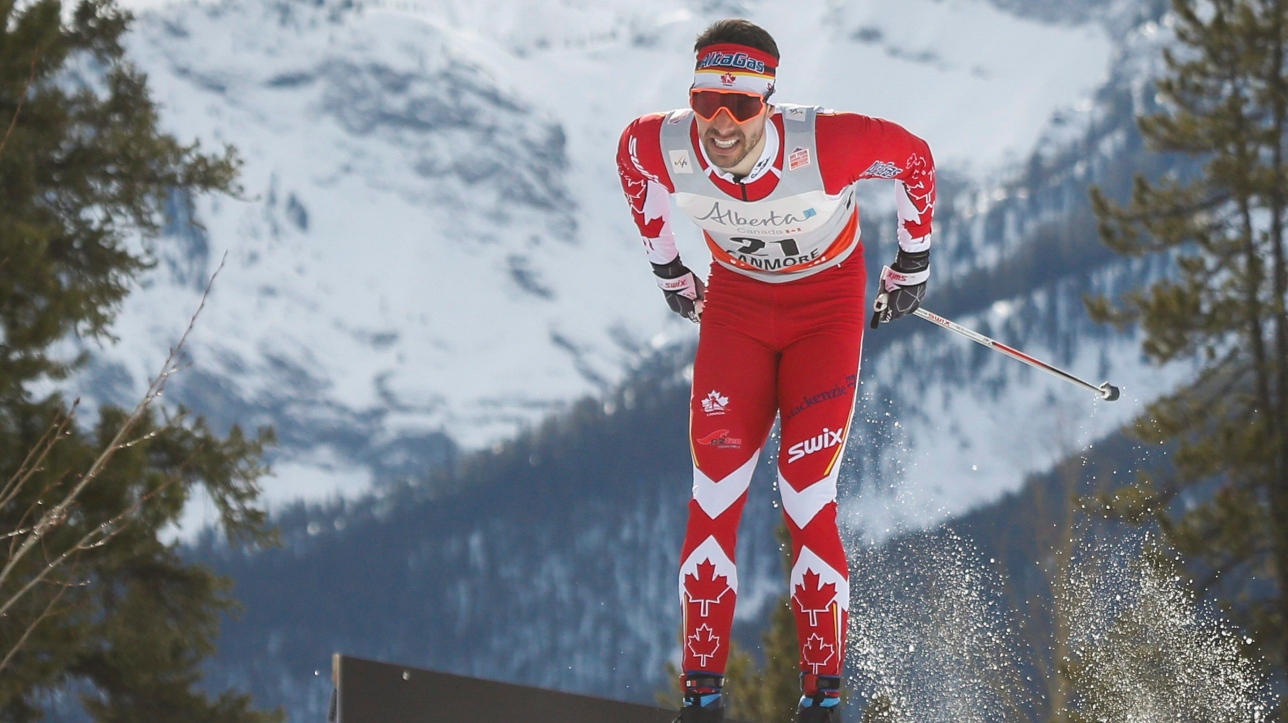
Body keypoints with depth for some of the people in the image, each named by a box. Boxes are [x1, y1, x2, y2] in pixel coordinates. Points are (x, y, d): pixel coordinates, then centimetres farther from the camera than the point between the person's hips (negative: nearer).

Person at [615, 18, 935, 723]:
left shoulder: (823, 146, -33)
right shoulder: (661, 146, -25)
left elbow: (914, 156, -13)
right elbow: (628, 154, 3)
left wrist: (913, 262, -2)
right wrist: (667, 267, 11)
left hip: (827, 303, -3)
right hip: (735, 301, 3)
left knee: (806, 493, -12)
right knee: (716, 486, -9)